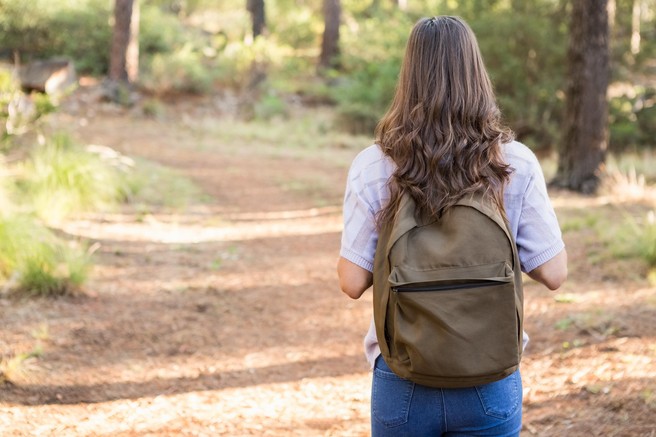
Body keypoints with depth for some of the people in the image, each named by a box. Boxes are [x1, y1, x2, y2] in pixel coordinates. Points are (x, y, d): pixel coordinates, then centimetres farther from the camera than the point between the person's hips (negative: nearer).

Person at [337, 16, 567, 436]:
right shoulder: (517, 164, -8)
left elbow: (352, 282, -8)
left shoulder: (372, 166, -9)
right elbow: (554, 274, -7)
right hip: (489, 382, 0)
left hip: (402, 381, 0)